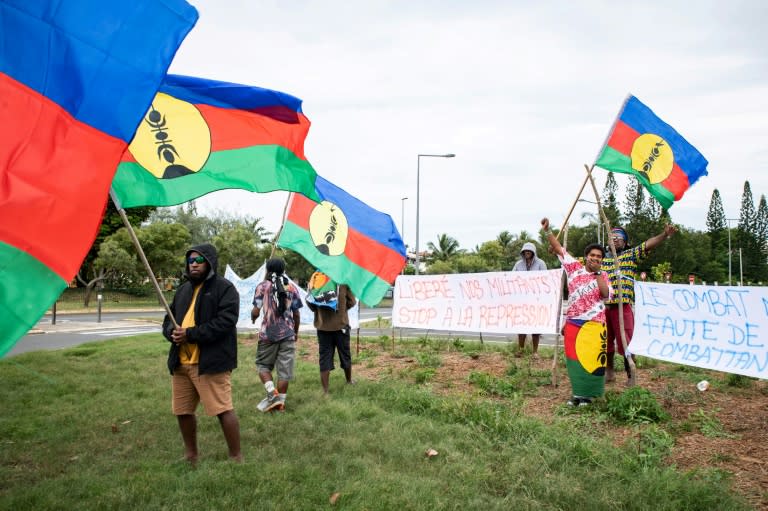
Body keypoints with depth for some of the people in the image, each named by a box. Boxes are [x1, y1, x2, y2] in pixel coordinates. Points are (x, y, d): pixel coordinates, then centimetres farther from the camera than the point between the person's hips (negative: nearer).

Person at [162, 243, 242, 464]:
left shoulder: (224, 288, -7)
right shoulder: (183, 289, 18)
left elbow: (225, 322, -18)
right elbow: (168, 319, 21)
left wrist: (190, 334, -19)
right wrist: (172, 332, -4)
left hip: (211, 362, -8)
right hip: (181, 362, 8)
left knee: (223, 409, -7)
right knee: (183, 411, 16)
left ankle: (236, 457, 6)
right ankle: (191, 455, 34)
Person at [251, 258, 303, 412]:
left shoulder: (263, 286, 0)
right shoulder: (291, 288, 9)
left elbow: (255, 311, -5)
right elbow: (296, 314, 10)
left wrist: (253, 317, 18)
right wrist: (296, 331, 24)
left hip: (268, 333, -2)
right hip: (287, 333, 2)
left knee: (263, 364, 13)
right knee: (284, 368, 6)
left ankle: (272, 392, -5)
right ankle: (280, 401, 10)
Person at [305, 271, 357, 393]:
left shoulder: (314, 279, -5)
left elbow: (308, 301, -2)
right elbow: (351, 301, -4)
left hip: (322, 325, 1)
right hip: (341, 324, -1)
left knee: (324, 357, 7)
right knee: (345, 354, 18)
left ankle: (325, 390, 6)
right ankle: (349, 380, 36)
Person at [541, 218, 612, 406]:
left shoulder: (603, 276, 5)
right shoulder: (574, 268, 6)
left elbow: (606, 294, -13)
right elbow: (558, 248, 5)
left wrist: (597, 273, -10)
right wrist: (547, 230, -3)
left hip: (594, 324, -1)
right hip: (573, 323, 2)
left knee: (590, 358, 0)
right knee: (574, 358, 6)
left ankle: (588, 394, 11)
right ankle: (578, 392, 18)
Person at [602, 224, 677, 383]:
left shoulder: (630, 254, 7)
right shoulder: (602, 259, 18)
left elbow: (648, 244, -8)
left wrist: (664, 235, -24)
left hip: (623, 305, -4)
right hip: (603, 306, 4)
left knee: (625, 341, -4)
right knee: (606, 340, 12)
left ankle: (631, 375, 6)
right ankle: (609, 371, 26)